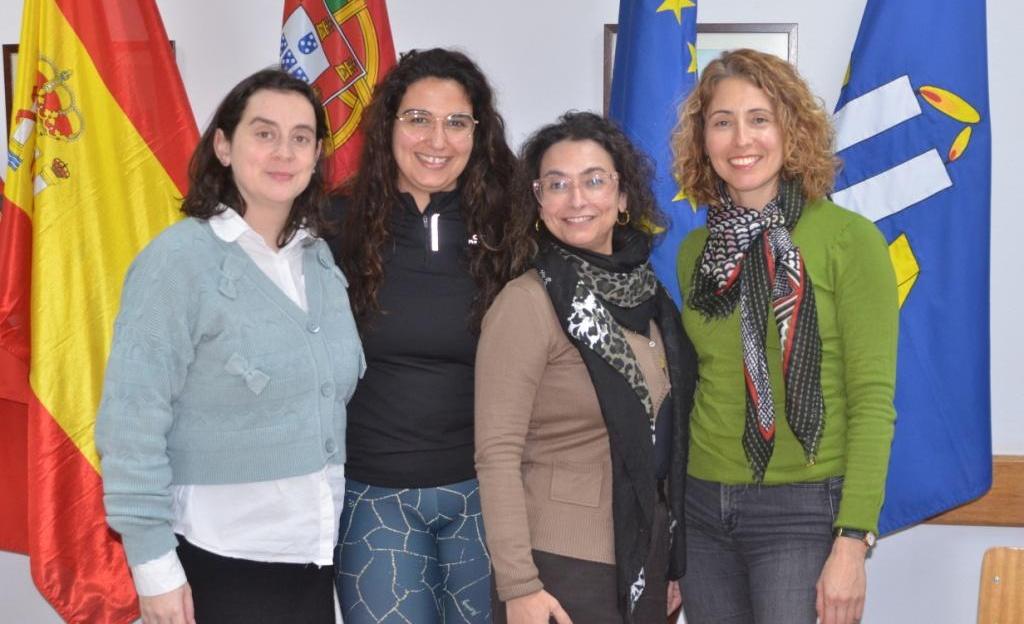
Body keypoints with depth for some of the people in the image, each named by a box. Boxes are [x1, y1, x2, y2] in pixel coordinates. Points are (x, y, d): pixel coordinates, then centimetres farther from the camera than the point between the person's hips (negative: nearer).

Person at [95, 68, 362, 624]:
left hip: (313, 551, 6)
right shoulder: (179, 259, -13)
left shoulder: (321, 259, 6)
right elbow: (132, 420, -14)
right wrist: (153, 561, -15)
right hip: (217, 559, -6)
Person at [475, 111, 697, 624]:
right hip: (561, 565, -6)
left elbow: (663, 437, 11)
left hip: (644, 559, 6)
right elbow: (496, 455, -16)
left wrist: (672, 562, 13)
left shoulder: (647, 293, 5)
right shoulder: (527, 303, -13)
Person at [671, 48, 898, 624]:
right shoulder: (696, 251, 7)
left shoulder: (850, 239, -9)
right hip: (703, 510, 5)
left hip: (804, 511, -5)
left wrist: (853, 539, -16)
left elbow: (873, 400, -11)